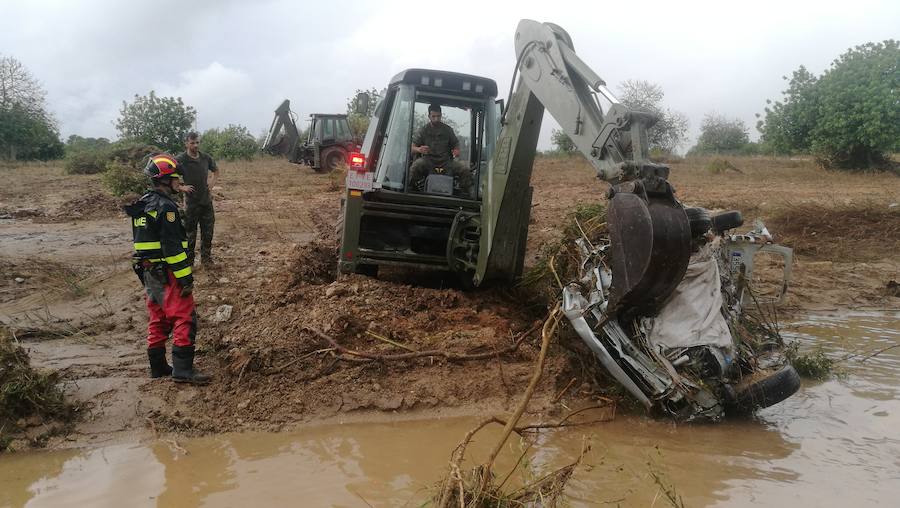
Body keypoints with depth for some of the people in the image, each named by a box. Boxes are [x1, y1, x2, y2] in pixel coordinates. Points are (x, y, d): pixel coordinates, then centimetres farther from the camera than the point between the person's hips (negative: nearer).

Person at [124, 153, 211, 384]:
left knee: (158, 320, 16)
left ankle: (157, 366, 23)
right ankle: (182, 369, -8)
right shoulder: (166, 207, -17)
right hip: (167, 274, -10)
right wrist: (185, 277, -19)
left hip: (147, 272, 10)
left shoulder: (142, 204, 14)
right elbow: (173, 246, -22)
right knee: (184, 319, -7)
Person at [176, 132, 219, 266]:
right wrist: (182, 187, -13)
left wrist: (212, 184, 8)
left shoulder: (206, 158, 3)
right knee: (190, 234, 4)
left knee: (208, 232, 12)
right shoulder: (180, 160, -11)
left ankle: (206, 258, 26)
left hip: (207, 201, 4)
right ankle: (188, 262, 14)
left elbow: (216, 171, 22)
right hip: (191, 203, -4)